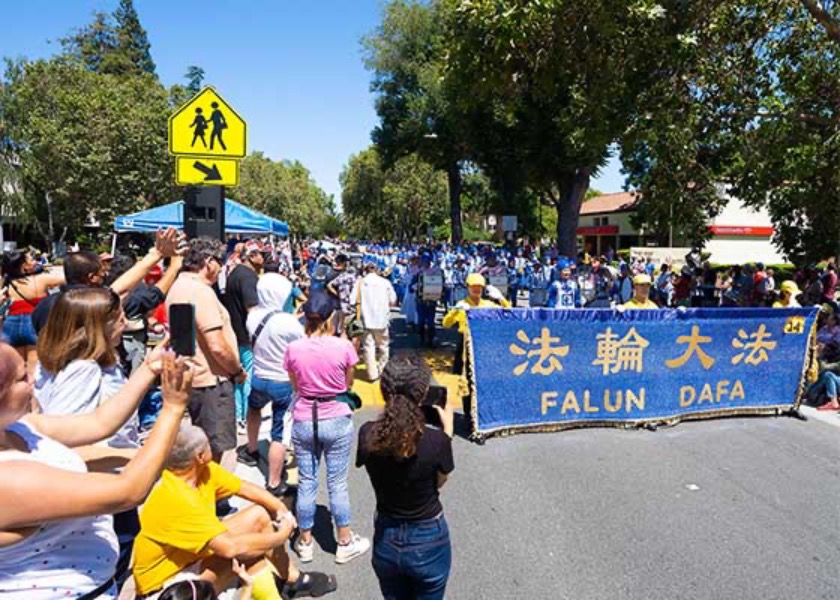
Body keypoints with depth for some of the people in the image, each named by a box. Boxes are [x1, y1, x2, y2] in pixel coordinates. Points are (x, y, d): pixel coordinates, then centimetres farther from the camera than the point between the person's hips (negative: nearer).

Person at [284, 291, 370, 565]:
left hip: (304, 421, 2)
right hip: (337, 420, -1)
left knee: (306, 482, 14)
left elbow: (295, 385, 6)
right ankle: (345, 543, 23)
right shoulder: (343, 347, -14)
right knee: (337, 483, 10)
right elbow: (348, 383, 2)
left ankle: (305, 542, 27)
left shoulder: (293, 349, -8)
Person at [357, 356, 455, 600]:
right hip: (428, 540, -2)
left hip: (386, 540, 3)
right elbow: (440, 481, -5)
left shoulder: (367, 435, -19)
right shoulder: (436, 441, -25)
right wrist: (448, 428, 2)